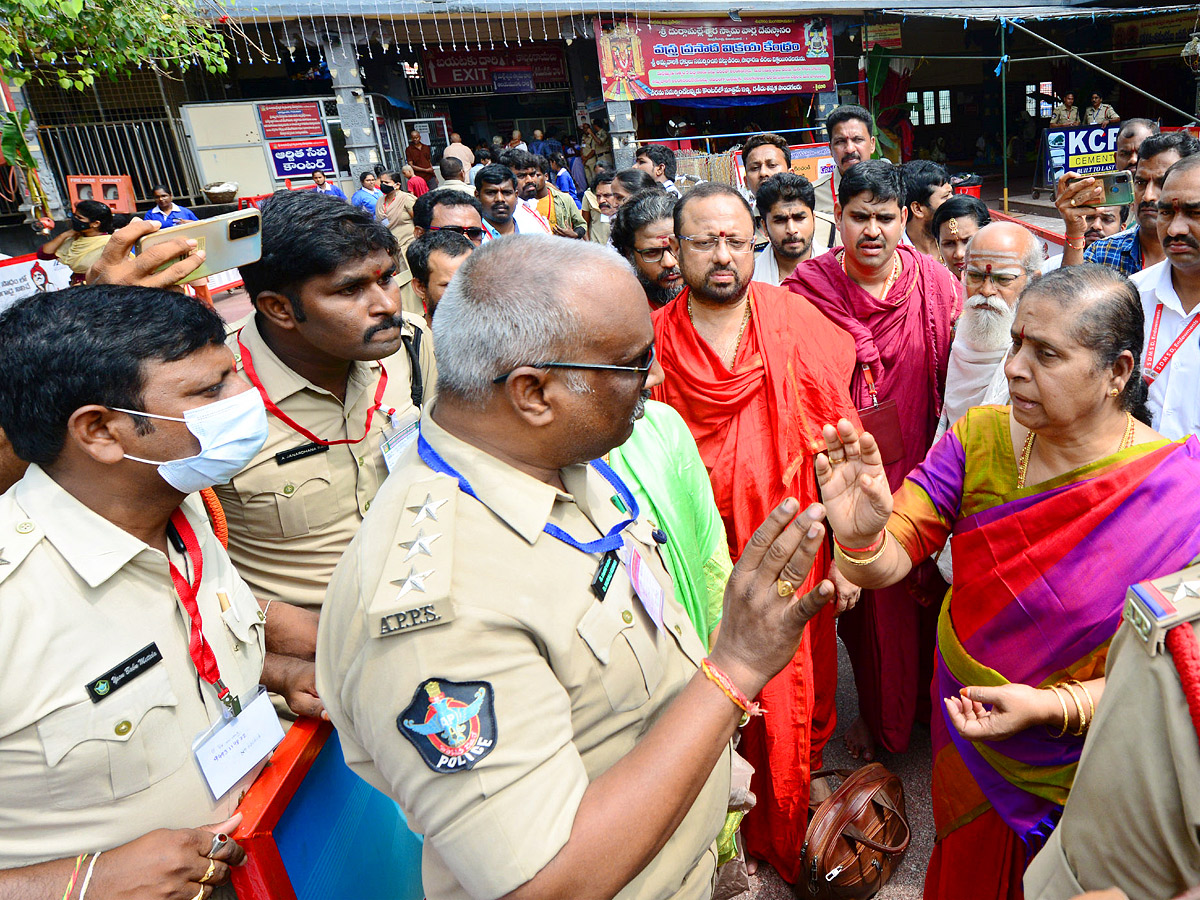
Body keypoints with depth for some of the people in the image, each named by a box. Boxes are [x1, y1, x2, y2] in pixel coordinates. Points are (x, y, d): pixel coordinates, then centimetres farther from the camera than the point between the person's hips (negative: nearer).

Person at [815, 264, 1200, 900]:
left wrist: (1051, 706, -31)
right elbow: (889, 562, -20)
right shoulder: (980, 438, -14)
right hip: (963, 743, 3)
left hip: (1075, 771, -2)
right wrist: (860, 536, -42)